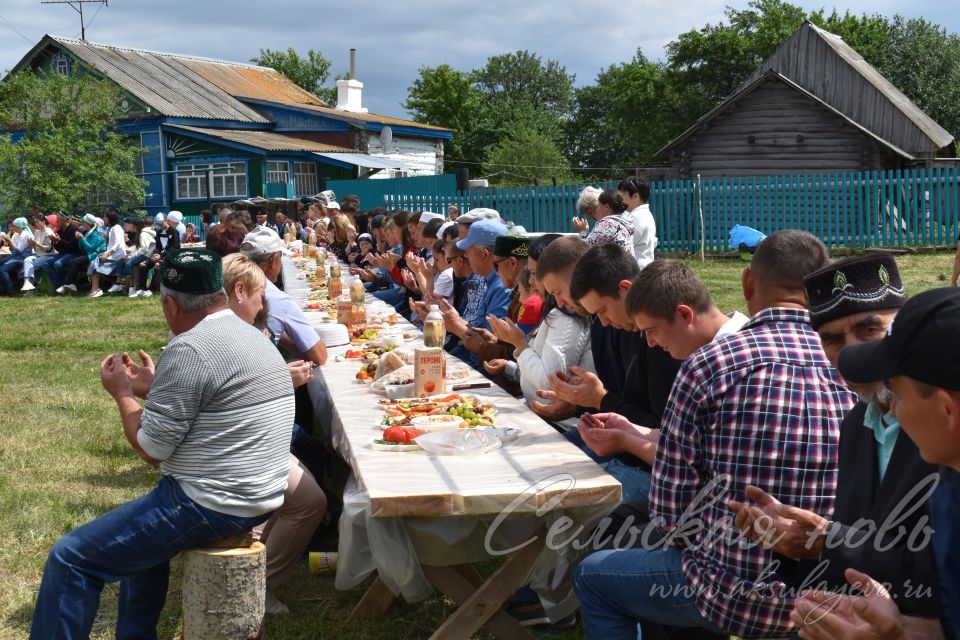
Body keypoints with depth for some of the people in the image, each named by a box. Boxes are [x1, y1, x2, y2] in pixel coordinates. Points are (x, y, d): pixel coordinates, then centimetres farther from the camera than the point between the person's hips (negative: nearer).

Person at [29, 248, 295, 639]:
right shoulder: (250, 336, 11)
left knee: (69, 558, -2)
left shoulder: (189, 349, -19)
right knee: (138, 528, 33)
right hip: (254, 495, 10)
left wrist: (123, 393, 1)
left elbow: (151, 449, -14)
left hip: (214, 505, -10)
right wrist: (153, 389, 21)